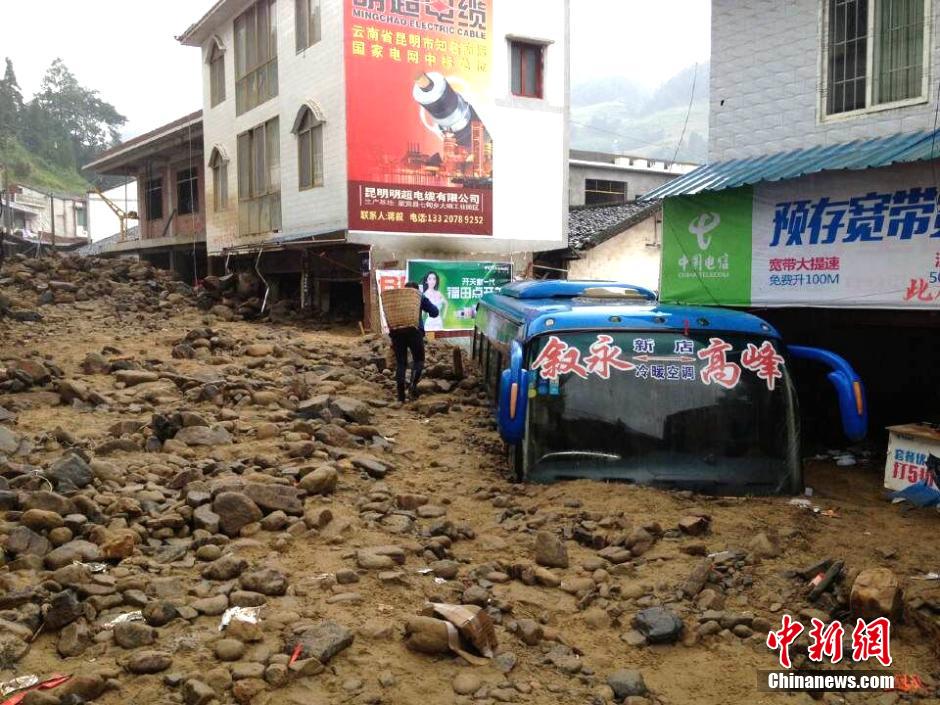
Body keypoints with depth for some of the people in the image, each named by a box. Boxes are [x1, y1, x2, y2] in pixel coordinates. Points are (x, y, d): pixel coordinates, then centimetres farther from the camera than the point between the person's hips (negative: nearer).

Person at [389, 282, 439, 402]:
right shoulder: (419, 297, 16)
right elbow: (435, 313, 16)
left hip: (396, 332, 2)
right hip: (414, 331, -2)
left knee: (400, 362, 11)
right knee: (418, 359, 14)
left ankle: (401, 394, 5)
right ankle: (413, 384, -10)